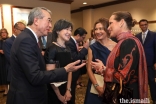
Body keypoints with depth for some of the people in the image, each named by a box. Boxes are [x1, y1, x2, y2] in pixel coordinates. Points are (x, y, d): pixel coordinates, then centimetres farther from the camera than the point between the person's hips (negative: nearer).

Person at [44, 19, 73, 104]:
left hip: (66, 90, 7)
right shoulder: (51, 49, -17)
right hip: (53, 93, -7)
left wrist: (68, 90, -4)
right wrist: (59, 95, -11)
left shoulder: (67, 49, 3)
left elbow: (69, 71, 5)